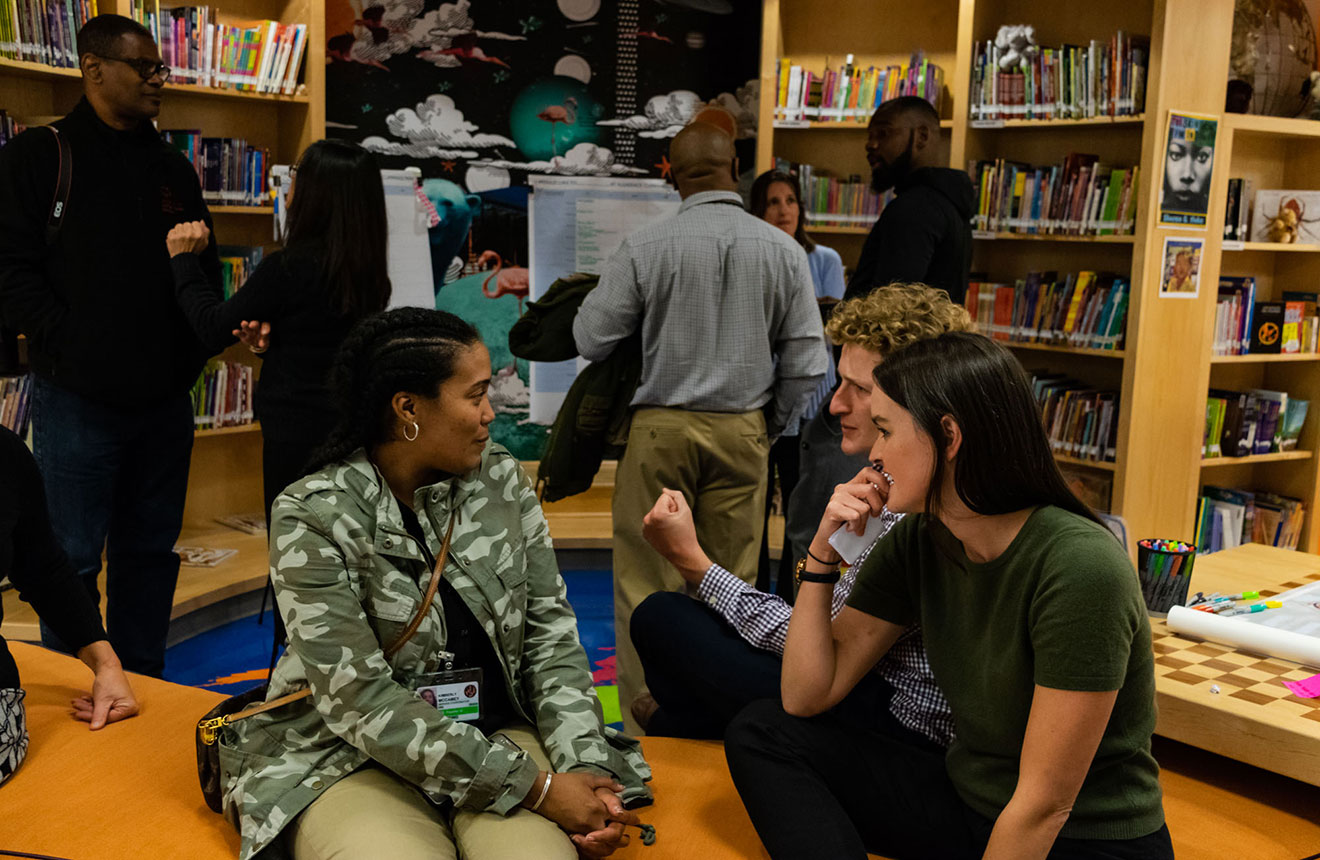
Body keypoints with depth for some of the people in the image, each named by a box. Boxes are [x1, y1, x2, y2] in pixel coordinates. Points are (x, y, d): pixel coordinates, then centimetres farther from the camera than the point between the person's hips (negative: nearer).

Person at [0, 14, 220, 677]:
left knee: (151, 553, 12)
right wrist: (74, 344, -15)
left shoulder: (174, 169, 14)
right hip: (78, 399, -5)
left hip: (164, 399, 5)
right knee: (72, 560, 1)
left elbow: (207, 270, 18)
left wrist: (192, 351, 4)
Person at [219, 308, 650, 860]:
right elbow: (360, 701, -18)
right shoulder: (313, 517, -13)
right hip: (356, 760, -2)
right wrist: (535, 788, -20)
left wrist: (582, 769, -13)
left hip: (499, 738, 3)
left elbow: (549, 633, 3)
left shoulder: (502, 480, 2)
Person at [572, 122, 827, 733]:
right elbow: (806, 363, 1)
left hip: (660, 428, -2)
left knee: (646, 584, 6)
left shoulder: (645, 247, -8)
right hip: (742, 431, 3)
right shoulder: (783, 250, -1)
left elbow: (591, 339, -3)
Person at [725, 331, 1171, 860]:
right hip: (970, 805, 7)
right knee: (762, 734, -4)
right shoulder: (916, 544, -3)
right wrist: (824, 553, -9)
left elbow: (1044, 805, -22)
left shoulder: (1081, 568, -25)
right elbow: (806, 697, 1)